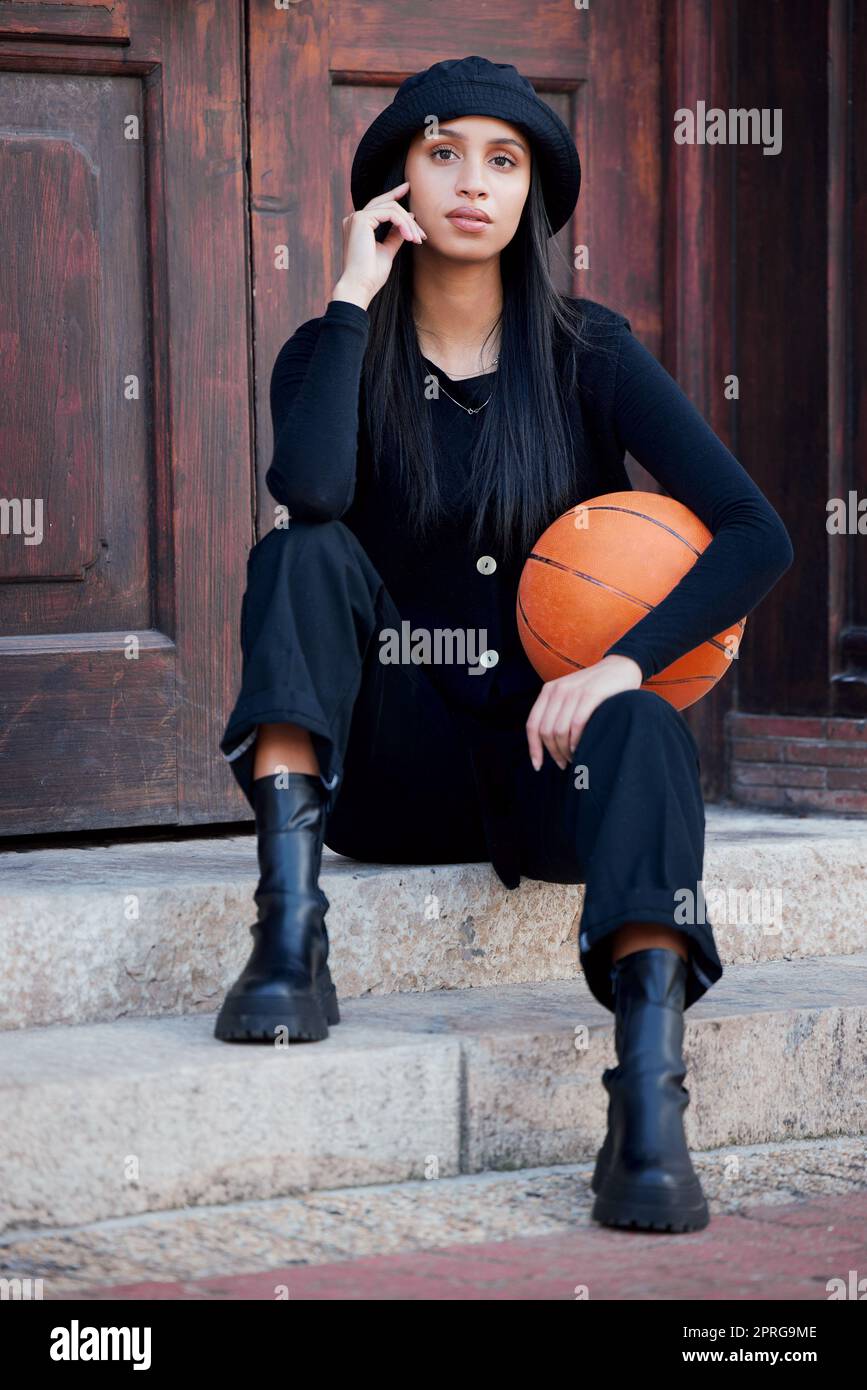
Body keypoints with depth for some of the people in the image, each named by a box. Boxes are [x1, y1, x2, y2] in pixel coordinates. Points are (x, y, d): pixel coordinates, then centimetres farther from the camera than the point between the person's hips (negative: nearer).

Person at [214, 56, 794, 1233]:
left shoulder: (587, 355, 2)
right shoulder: (339, 355, 3)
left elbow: (756, 534, -8)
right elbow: (310, 490, -23)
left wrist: (620, 665, -22)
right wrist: (355, 292, -13)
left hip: (544, 740, -1)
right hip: (390, 761, 1)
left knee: (645, 732, -34)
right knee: (302, 556, -23)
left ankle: (650, 1110, -54)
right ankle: (290, 944, -35)